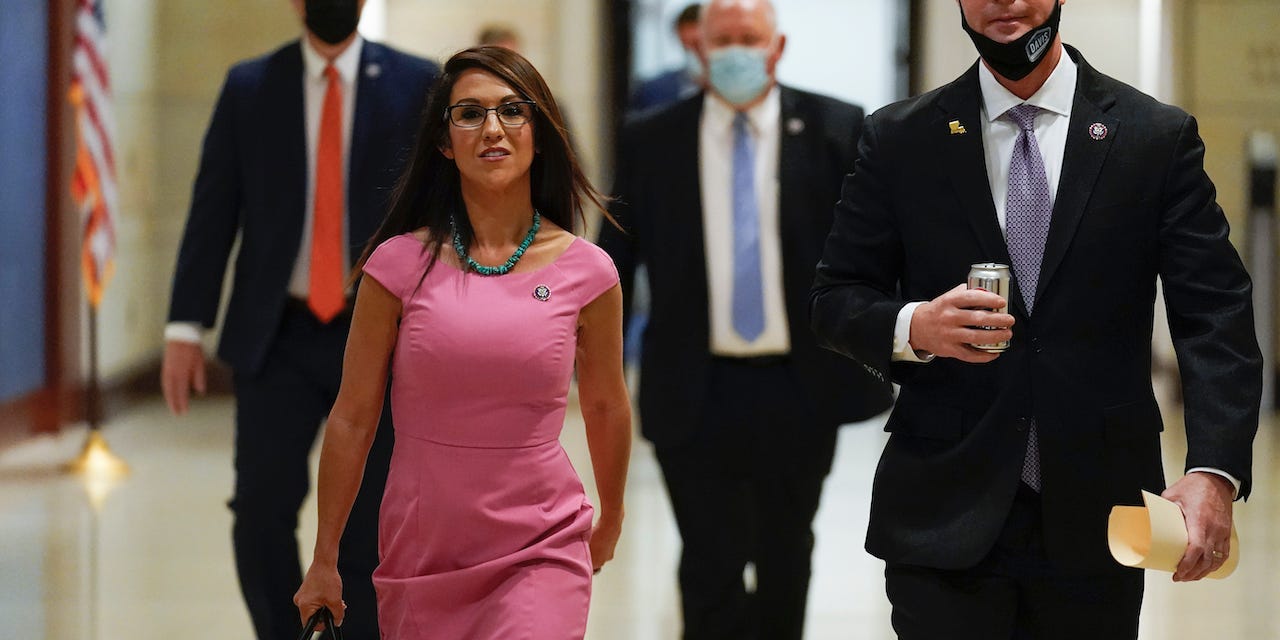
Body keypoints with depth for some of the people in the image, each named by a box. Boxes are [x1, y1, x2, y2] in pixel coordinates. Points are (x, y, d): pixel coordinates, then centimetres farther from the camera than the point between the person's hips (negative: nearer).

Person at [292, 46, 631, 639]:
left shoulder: (586, 272, -2)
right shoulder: (400, 264, -4)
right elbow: (352, 418, 2)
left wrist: (611, 519, 27)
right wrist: (324, 562, 7)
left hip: (542, 551, -1)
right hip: (420, 550, 1)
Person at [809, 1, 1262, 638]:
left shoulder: (1159, 137, 3)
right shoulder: (897, 139, 6)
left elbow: (1216, 321, -2)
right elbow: (835, 300, 9)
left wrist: (1214, 473, -18)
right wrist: (913, 326, -14)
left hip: (1095, 515, 0)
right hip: (944, 515, 0)